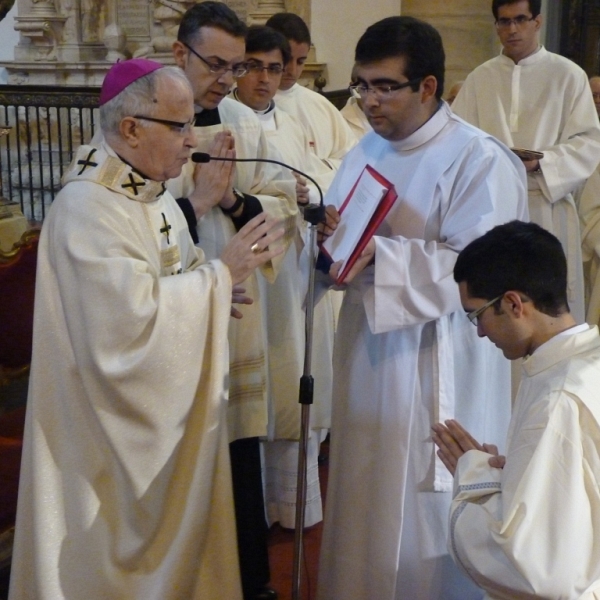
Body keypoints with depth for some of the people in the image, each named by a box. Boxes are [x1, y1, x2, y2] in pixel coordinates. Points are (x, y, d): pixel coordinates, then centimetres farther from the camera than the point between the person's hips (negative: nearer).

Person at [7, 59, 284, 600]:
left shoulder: (148, 189, 5)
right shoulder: (88, 208, -24)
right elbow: (133, 318, -31)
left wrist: (223, 273, -8)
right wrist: (222, 273, -23)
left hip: (169, 406, 9)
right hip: (121, 426, -9)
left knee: (174, 530, 21)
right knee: (131, 542, 9)